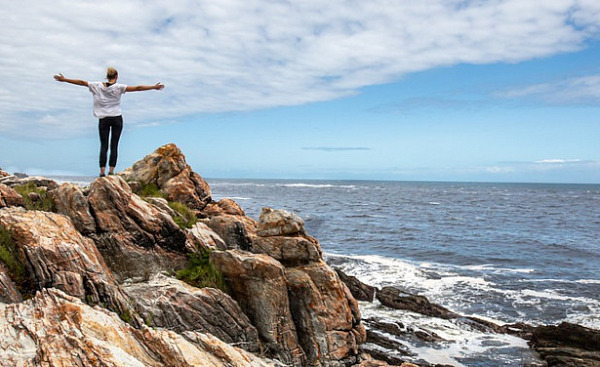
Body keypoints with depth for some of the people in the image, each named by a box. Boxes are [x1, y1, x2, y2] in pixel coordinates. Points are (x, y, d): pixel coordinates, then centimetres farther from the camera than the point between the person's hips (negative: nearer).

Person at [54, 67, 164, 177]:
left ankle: (102, 171, -2)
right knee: (114, 146, 1)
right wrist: (154, 87, -13)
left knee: (103, 146, 4)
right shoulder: (118, 87, -7)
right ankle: (111, 171, -4)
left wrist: (64, 79, 15)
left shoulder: (97, 86, 0)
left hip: (103, 119, 2)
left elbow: (82, 82, 5)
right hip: (117, 119, -2)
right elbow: (137, 88, -13)